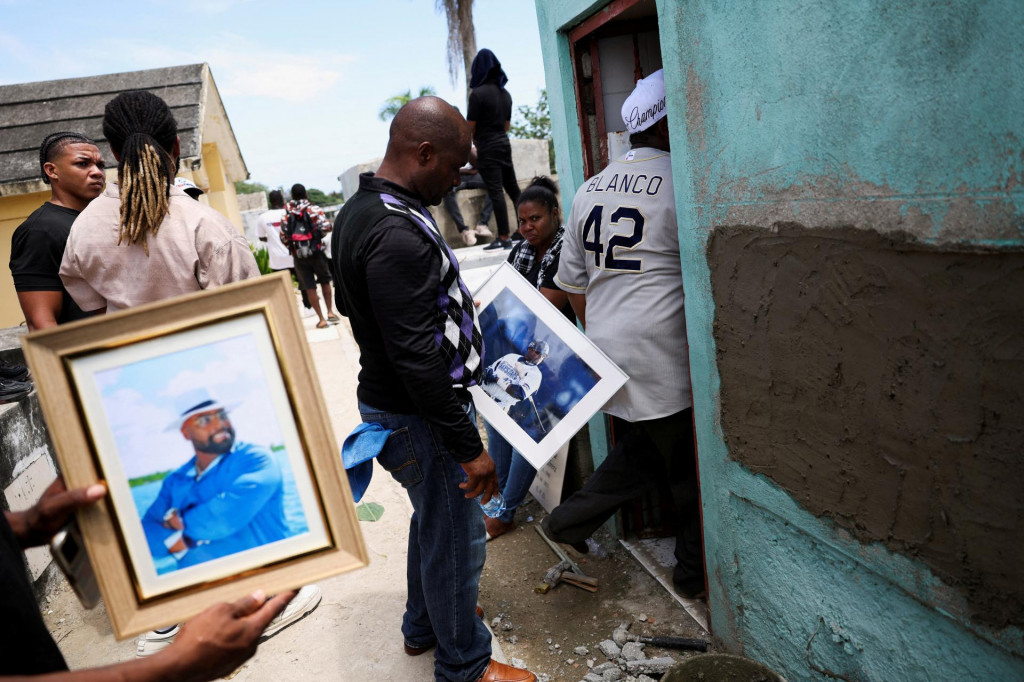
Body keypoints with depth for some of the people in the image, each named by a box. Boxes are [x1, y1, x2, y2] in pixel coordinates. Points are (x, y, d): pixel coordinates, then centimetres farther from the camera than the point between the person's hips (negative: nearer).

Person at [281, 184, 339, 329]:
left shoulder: (286, 213, 1)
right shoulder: (314, 209, -4)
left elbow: (283, 236, -2)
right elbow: (326, 227, -16)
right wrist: (318, 234, 4)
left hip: (298, 256, 1)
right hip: (316, 252, -1)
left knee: (309, 288, 7)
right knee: (325, 281, 19)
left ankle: (321, 319, 8)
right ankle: (330, 313, 17)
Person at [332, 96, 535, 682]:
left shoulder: (361, 209, 7)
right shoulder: (398, 233, -27)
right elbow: (418, 360, -29)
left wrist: (453, 312, 21)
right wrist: (469, 448, -22)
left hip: (386, 399, 11)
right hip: (420, 415, -11)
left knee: (432, 520, 27)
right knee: (455, 539, 8)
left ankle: (424, 626, 48)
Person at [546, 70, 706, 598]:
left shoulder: (589, 190, 10)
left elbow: (573, 283, 15)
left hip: (607, 354, 7)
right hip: (662, 362, -7)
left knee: (642, 449, 22)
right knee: (689, 467, 9)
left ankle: (571, 518, 21)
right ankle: (695, 573, 24)